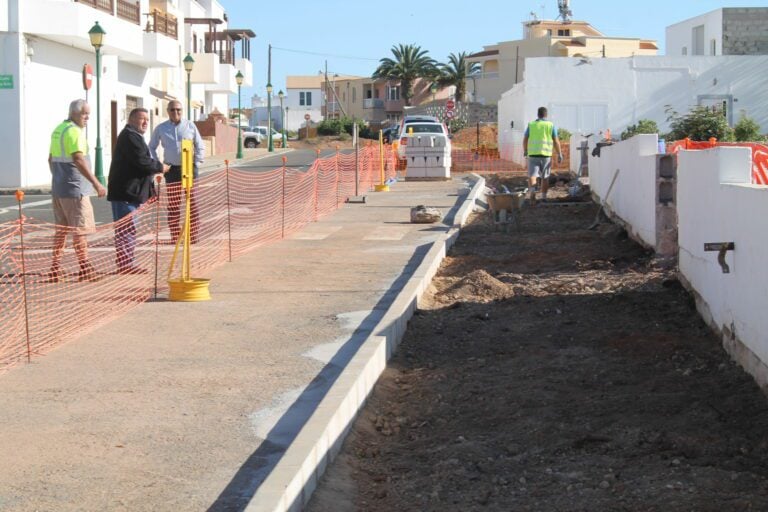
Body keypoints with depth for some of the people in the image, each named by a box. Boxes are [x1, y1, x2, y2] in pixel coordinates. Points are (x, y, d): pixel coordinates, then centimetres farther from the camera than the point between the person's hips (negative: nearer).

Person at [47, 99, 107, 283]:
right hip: (74, 189, -9)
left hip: (58, 188, 9)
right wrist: (96, 184, -24)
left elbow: (51, 159, 21)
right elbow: (79, 160, -23)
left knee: (61, 229, 13)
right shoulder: (74, 131, -14)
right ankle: (85, 270, -3)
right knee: (79, 230, -4)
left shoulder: (58, 130, 15)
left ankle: (55, 269, 14)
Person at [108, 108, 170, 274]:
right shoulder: (130, 136, -13)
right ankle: (125, 265, -7)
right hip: (125, 192, -11)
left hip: (129, 191, 11)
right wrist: (160, 167, -7)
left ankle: (126, 264, 19)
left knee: (126, 229, 14)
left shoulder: (134, 136, 23)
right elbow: (142, 161, -22)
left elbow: (142, 161, 29)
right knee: (126, 229, -9)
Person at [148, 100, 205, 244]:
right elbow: (151, 147, 16)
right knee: (173, 205, 3)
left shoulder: (190, 126, 4)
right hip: (172, 169, 1)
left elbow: (200, 146, 10)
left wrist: (196, 163, 0)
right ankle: (174, 237, 8)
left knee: (192, 203, -2)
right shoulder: (161, 128, 6)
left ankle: (194, 236, 1)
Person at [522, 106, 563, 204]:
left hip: (533, 154, 0)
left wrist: (525, 151, 22)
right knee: (545, 177, 14)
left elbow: (525, 140, 5)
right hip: (546, 155, 0)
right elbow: (556, 142, -2)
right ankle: (544, 197, 18)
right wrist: (559, 155, 4)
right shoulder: (551, 125, 2)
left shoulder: (531, 125, 5)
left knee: (532, 176, -5)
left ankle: (533, 191, -31)